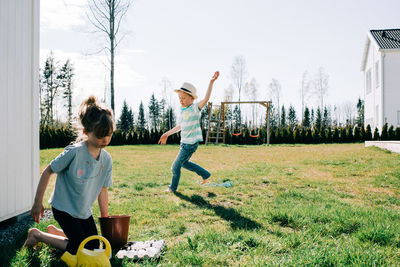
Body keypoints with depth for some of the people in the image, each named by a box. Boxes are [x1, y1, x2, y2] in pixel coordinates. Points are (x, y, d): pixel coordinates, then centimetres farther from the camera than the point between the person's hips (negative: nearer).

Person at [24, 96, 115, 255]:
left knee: (93, 247, 11)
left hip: (84, 211, 7)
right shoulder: (74, 152, -24)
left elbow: (103, 189, 4)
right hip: (63, 208, -6)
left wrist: (105, 218, 7)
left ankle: (54, 231, 30)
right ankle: (37, 235, 11)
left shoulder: (107, 159, -6)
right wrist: (37, 203, -11)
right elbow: (47, 172, -14)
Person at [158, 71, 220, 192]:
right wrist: (167, 134, 21)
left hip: (191, 144, -9)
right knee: (184, 163, 25)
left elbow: (206, 99, -33)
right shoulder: (183, 110, 6)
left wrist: (211, 82, -44)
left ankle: (173, 188, 25)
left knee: (175, 166, 2)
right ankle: (205, 174, 36)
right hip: (184, 142, 9)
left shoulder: (195, 108, -16)